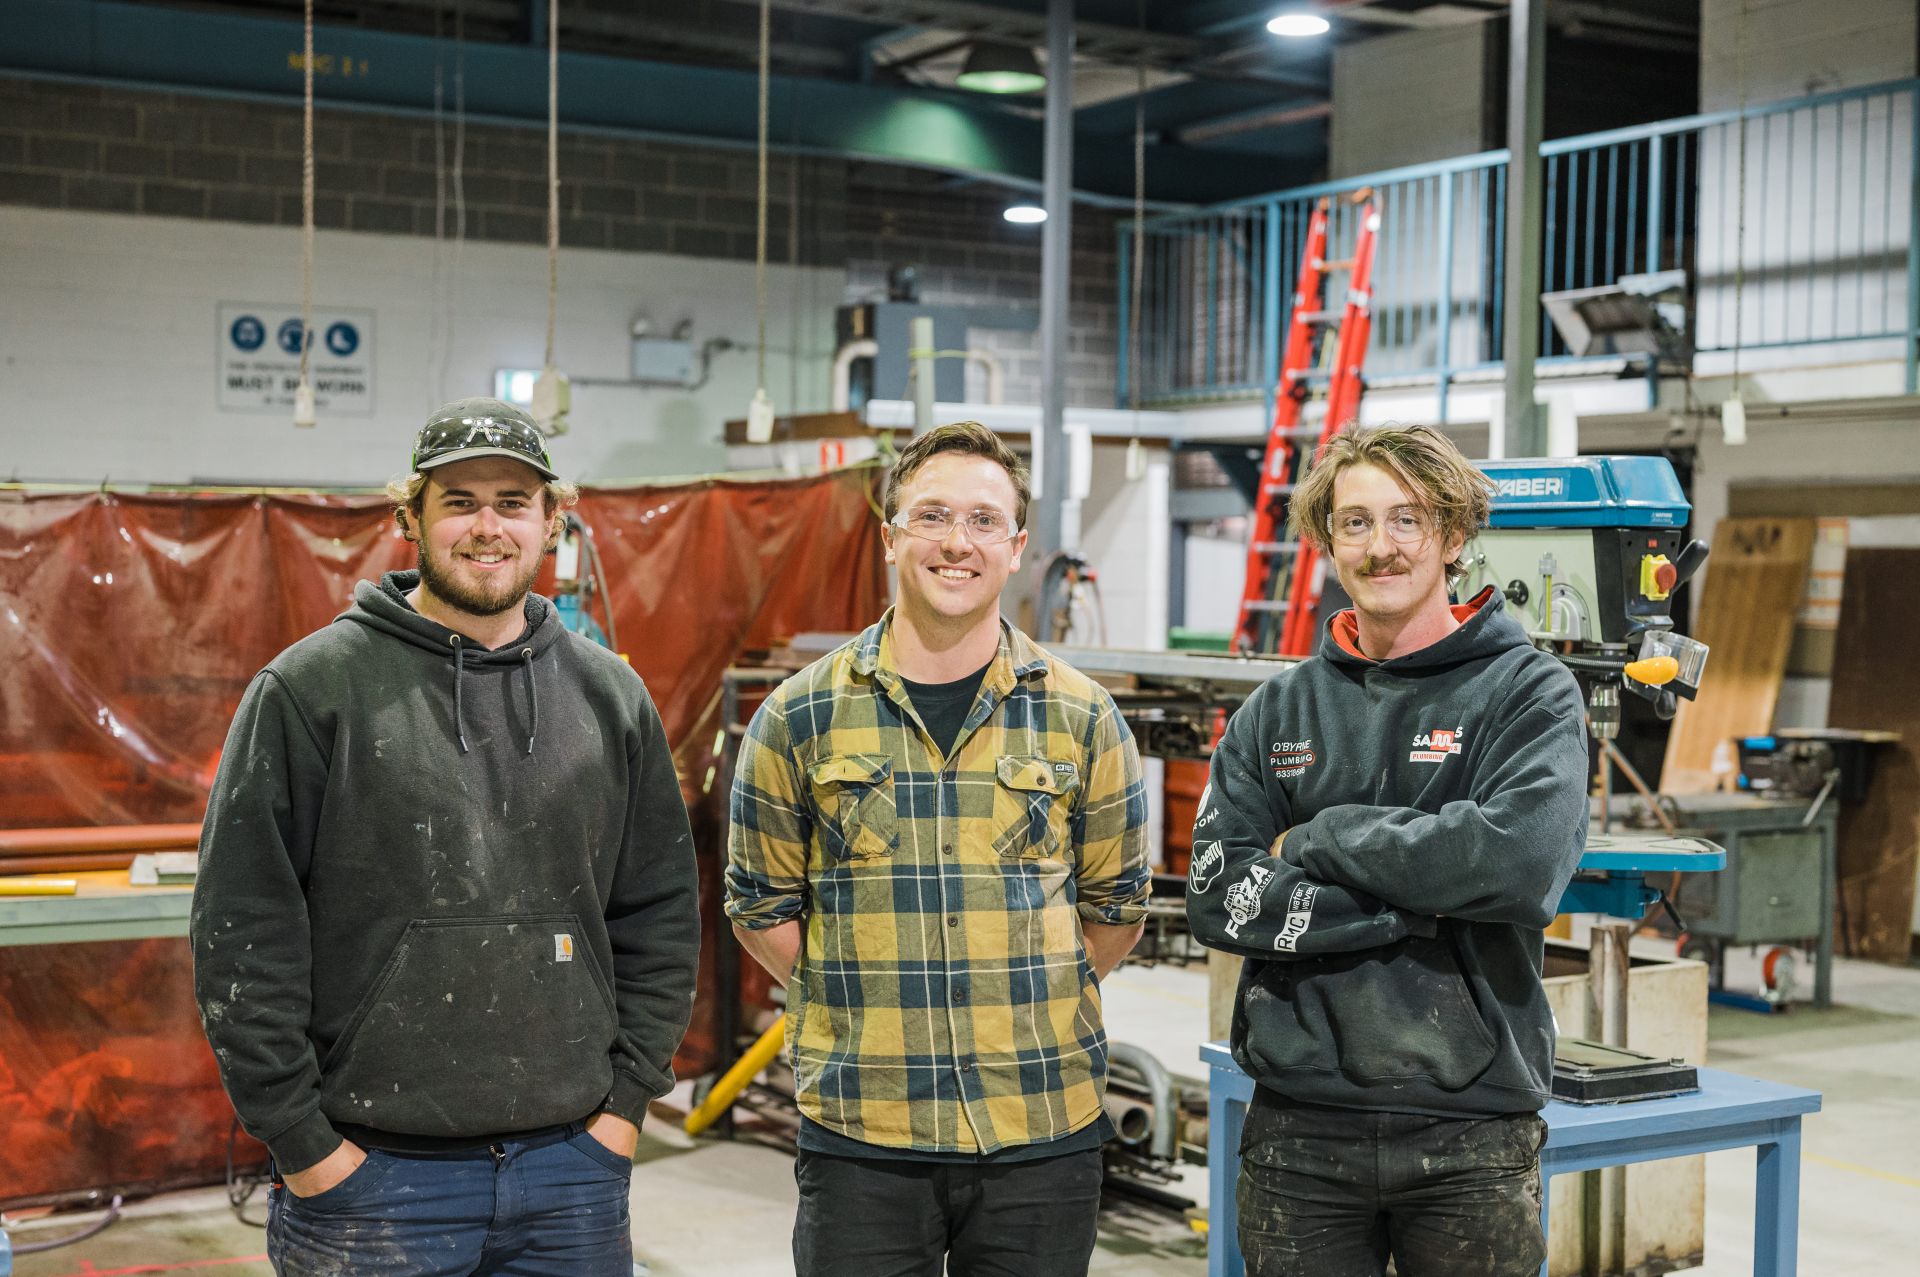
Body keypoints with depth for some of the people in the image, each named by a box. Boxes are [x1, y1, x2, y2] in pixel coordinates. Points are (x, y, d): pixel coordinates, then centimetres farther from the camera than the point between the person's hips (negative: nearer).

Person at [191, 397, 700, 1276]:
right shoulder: (310, 689, -4)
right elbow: (242, 928, -6)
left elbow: (659, 915, 13)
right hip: (369, 1175, -3)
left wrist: (628, 1098, 5)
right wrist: (300, 1141, -8)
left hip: (571, 1170, 4)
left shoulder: (612, 697, 8)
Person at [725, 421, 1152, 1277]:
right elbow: (760, 907, 7)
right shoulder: (801, 717, 1)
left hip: (1044, 1133, 1)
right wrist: (868, 1003, 1)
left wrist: (1019, 1002, 4)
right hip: (859, 1134, -1)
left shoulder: (1081, 717, 3)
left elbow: (1116, 906, 11)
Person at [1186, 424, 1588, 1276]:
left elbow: (1521, 860, -20)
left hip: (1470, 1128, -2)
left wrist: (1318, 840, -11)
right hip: (1298, 1126, 3)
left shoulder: (1529, 693, -2)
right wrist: (1416, 907, -14)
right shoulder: (1278, 711, 7)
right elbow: (1218, 898, -4)